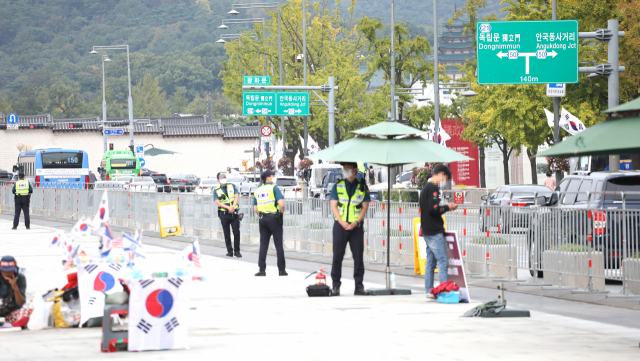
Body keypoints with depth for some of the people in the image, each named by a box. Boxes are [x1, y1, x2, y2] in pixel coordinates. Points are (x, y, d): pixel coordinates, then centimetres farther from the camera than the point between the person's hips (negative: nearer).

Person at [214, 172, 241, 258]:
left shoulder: (232, 186, 8)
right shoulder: (216, 190, 3)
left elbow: (236, 197, 1)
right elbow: (218, 202, -7)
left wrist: (233, 207, -16)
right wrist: (228, 207, -20)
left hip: (234, 213, 1)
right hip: (224, 214, -1)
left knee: (236, 233, -4)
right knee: (227, 234, 2)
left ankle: (237, 251, 3)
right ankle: (230, 251, 10)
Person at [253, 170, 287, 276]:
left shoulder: (257, 191, 12)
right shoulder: (274, 189, -6)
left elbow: (255, 209, 11)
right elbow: (281, 204, -16)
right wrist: (281, 212, 1)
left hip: (263, 219, 5)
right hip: (274, 218, -5)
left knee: (263, 245, 7)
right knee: (279, 245, 1)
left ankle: (262, 269, 1)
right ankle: (282, 269, 2)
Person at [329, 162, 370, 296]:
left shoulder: (362, 187, 7)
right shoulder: (338, 186, 8)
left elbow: (365, 207, 3)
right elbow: (333, 206, 3)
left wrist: (356, 222, -12)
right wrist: (342, 222, -12)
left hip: (356, 226, 0)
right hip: (340, 224, 0)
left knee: (358, 256, -2)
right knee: (337, 255, -1)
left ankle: (359, 285, 3)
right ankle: (335, 285, 4)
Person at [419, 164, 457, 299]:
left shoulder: (426, 187, 17)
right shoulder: (433, 188, -14)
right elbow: (433, 209, -23)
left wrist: (445, 207, 13)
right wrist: (446, 207, -7)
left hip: (427, 231, 10)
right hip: (435, 232, -10)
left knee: (430, 261, 12)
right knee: (443, 261, -10)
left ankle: (429, 290, 14)